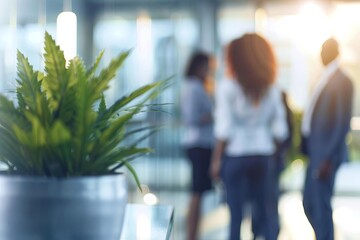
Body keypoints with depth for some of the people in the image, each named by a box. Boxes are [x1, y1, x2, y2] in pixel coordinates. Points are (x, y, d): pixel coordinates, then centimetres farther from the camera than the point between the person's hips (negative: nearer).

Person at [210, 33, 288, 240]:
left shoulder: (228, 87, -7)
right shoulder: (271, 89, 5)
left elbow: (224, 129, -11)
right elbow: (280, 129, 4)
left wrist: (217, 159, -5)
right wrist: (274, 155, 14)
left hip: (235, 153, -4)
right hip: (263, 154, 4)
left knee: (236, 212, 2)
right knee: (262, 211, 12)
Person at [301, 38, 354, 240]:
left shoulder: (342, 81, -10)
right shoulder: (325, 79, 14)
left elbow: (343, 123, -16)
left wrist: (328, 158, -19)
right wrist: (308, 148, 13)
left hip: (327, 154, -9)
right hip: (316, 152, 9)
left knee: (321, 205, -5)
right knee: (309, 204, 13)